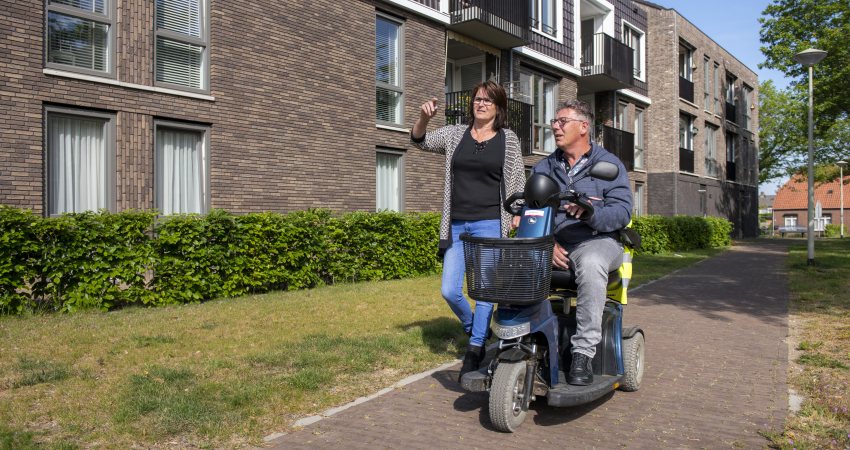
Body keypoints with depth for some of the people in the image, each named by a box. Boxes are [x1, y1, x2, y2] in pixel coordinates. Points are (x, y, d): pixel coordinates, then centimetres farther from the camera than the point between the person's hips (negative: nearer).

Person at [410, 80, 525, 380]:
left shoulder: (509, 139, 5)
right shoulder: (455, 134, 10)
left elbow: (518, 180, 7)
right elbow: (420, 141, 3)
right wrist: (424, 117, -16)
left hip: (490, 223, -3)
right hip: (457, 224, 3)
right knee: (449, 291, 2)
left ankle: (475, 350, 6)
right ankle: (474, 329, 30)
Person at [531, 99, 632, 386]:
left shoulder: (609, 164, 6)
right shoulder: (543, 168, 18)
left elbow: (623, 211, -5)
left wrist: (591, 214, -25)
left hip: (597, 240, -4)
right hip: (551, 242, 4)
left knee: (590, 264, -39)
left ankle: (583, 353, -33)